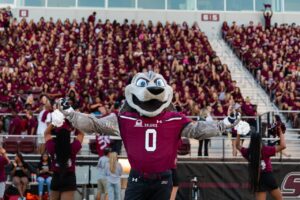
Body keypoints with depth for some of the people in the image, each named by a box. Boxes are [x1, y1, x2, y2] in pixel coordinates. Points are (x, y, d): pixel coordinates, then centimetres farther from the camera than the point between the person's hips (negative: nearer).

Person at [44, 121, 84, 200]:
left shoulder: (52, 148, -9)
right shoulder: (73, 148, -12)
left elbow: (47, 133, 11)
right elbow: (81, 133, 5)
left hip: (56, 178, 2)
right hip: (69, 179, -2)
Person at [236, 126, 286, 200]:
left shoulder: (248, 152, 0)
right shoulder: (266, 150, -11)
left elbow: (238, 146, 20)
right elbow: (283, 146, -13)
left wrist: (238, 134, 22)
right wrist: (281, 132, -4)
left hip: (257, 179, 3)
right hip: (268, 177, -3)